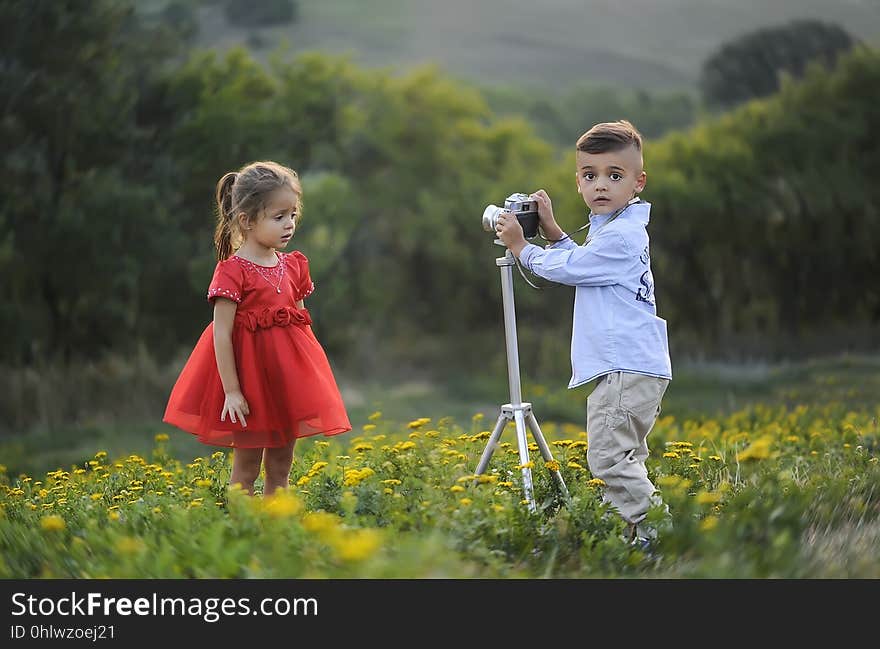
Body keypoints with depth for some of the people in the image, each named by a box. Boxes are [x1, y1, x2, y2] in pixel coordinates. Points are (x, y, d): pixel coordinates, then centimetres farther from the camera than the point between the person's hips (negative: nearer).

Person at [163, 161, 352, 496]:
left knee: (280, 466, 11)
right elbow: (221, 334, -16)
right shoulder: (232, 271, -14)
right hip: (249, 375, -6)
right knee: (246, 467, 3)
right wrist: (231, 390, -18)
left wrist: (305, 376, 10)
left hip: (289, 372, 6)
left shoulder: (293, 265, 6)